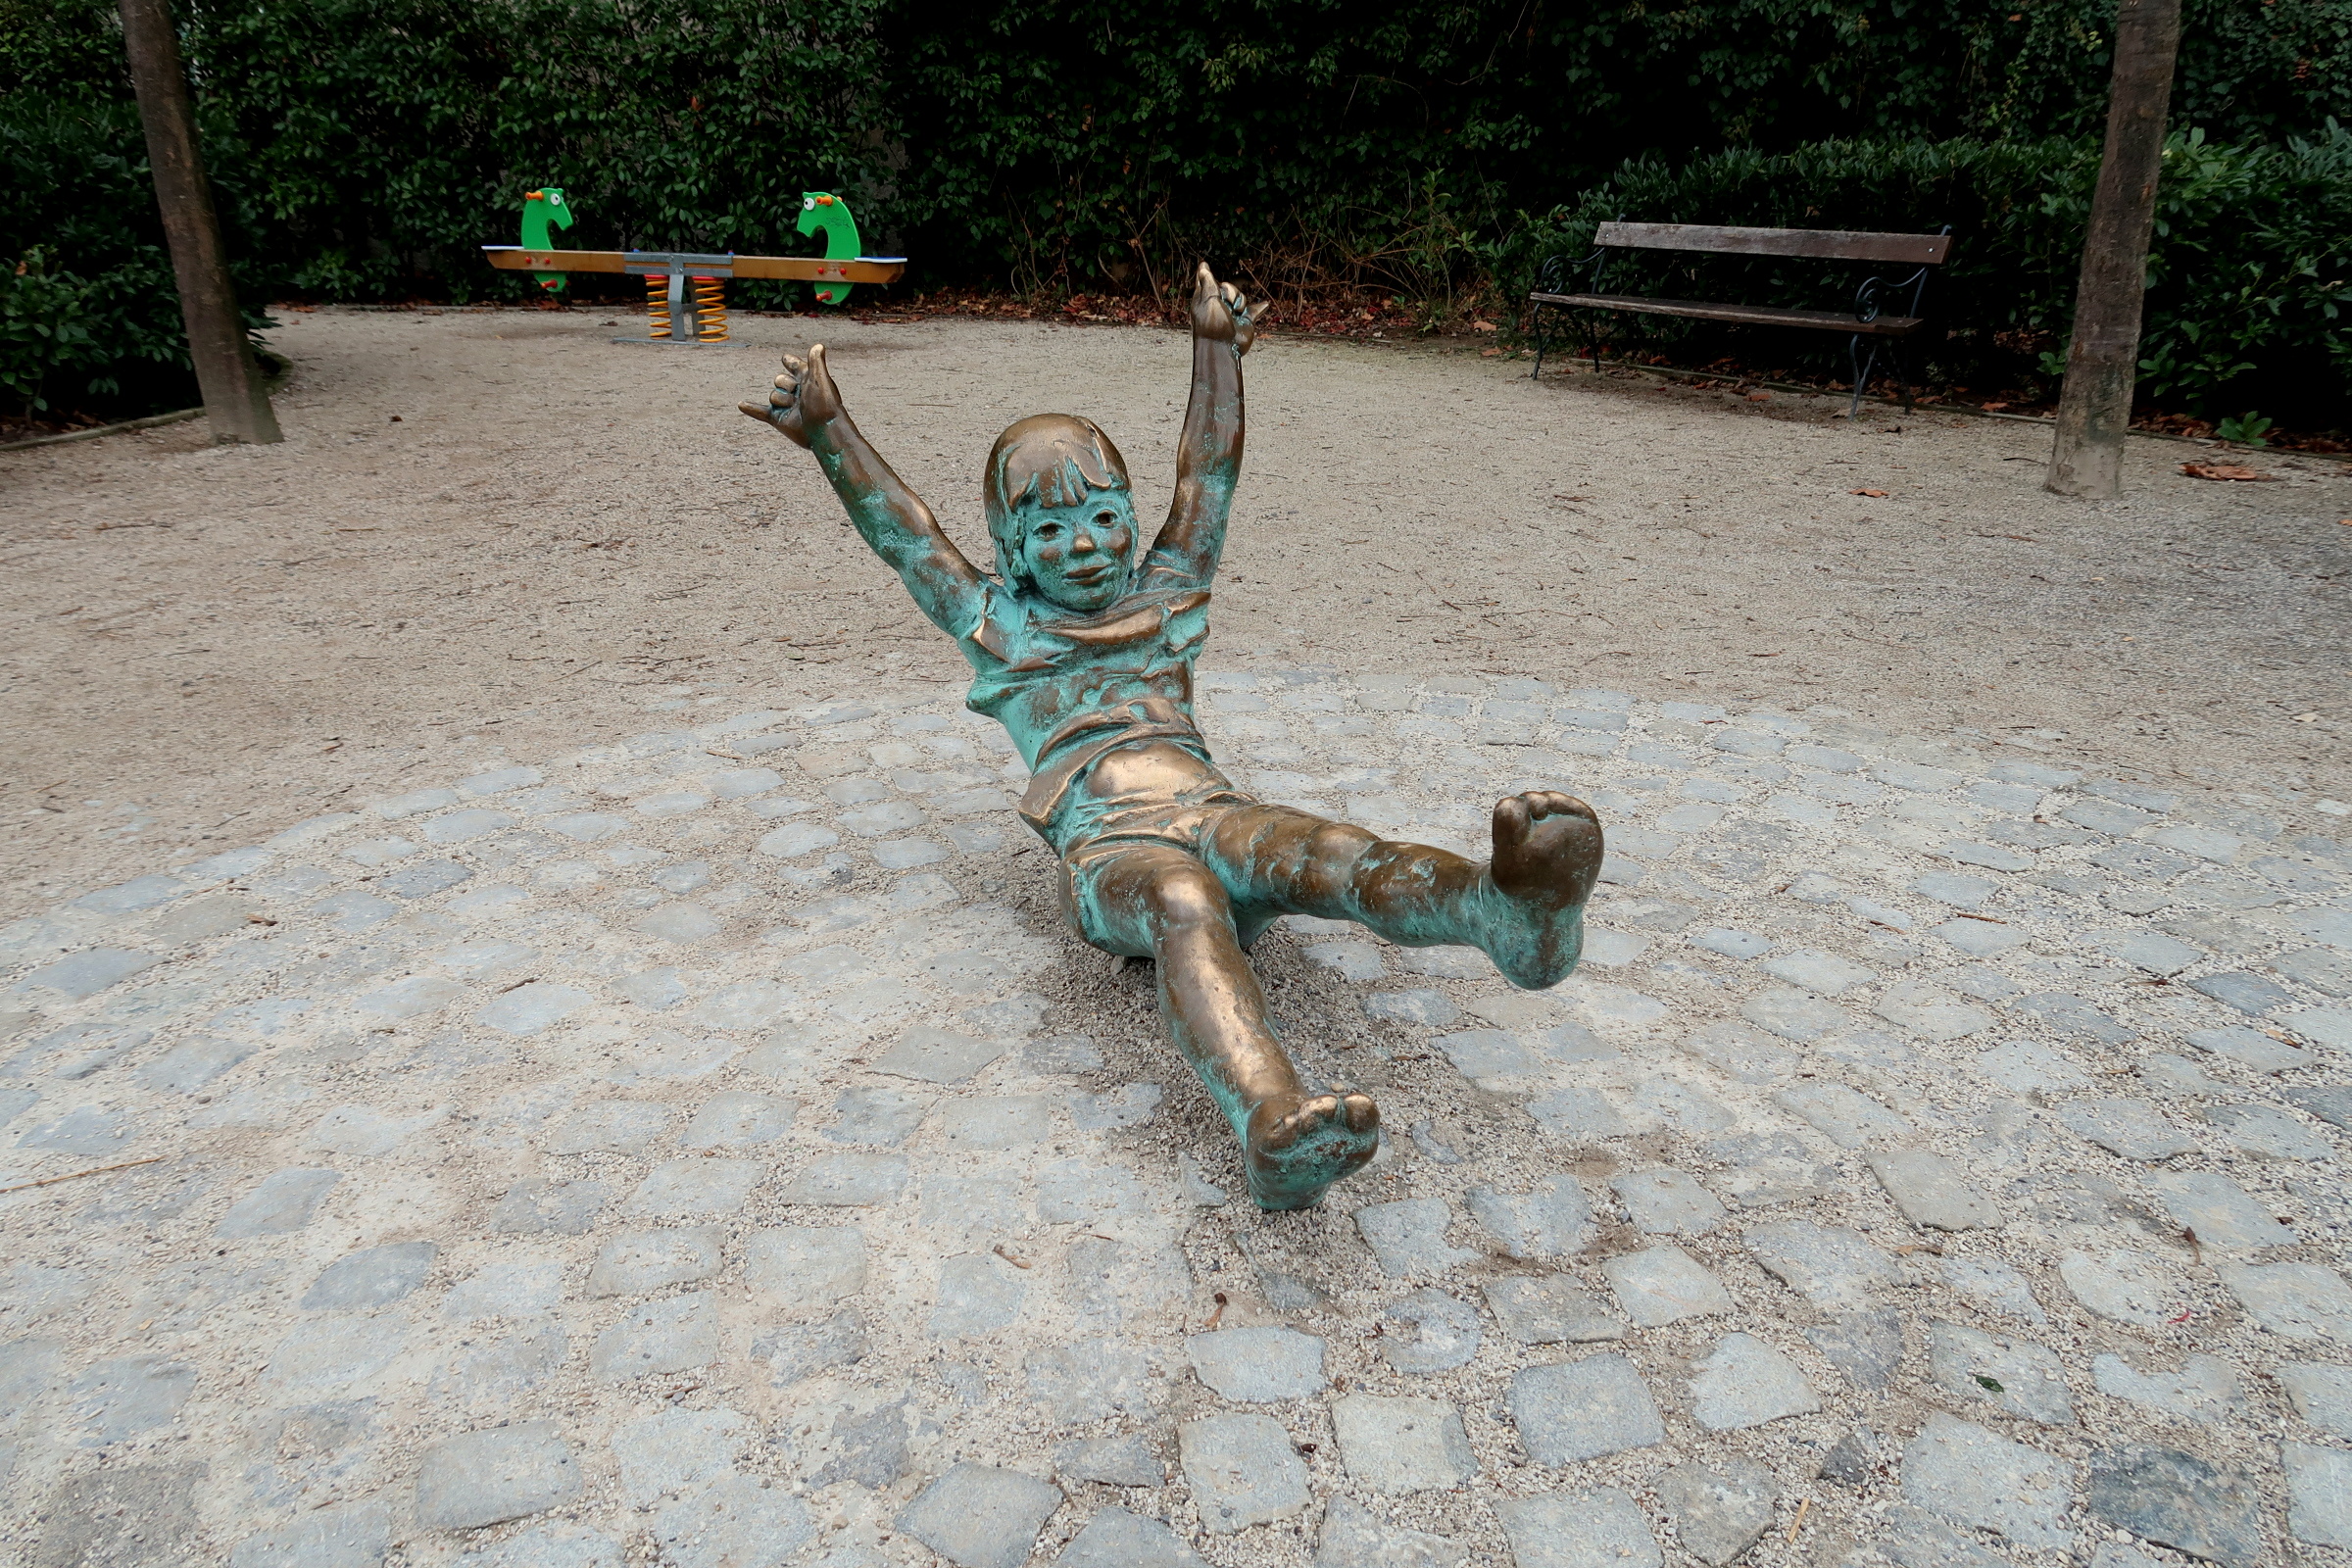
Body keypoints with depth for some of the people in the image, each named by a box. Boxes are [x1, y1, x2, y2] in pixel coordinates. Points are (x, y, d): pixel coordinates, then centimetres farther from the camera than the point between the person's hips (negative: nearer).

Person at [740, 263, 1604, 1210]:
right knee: (1185, 905, -40)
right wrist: (829, 438, 23)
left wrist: (1215, 351, 33)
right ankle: (1272, 1125, -69)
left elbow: (1207, 482, 33)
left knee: (1334, 856, -32)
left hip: (1213, 809, 3)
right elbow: (903, 533, 25)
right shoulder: (998, 627, 27)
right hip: (1109, 846, -3)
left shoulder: (1165, 595, 32)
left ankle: (1512, 912, -63)